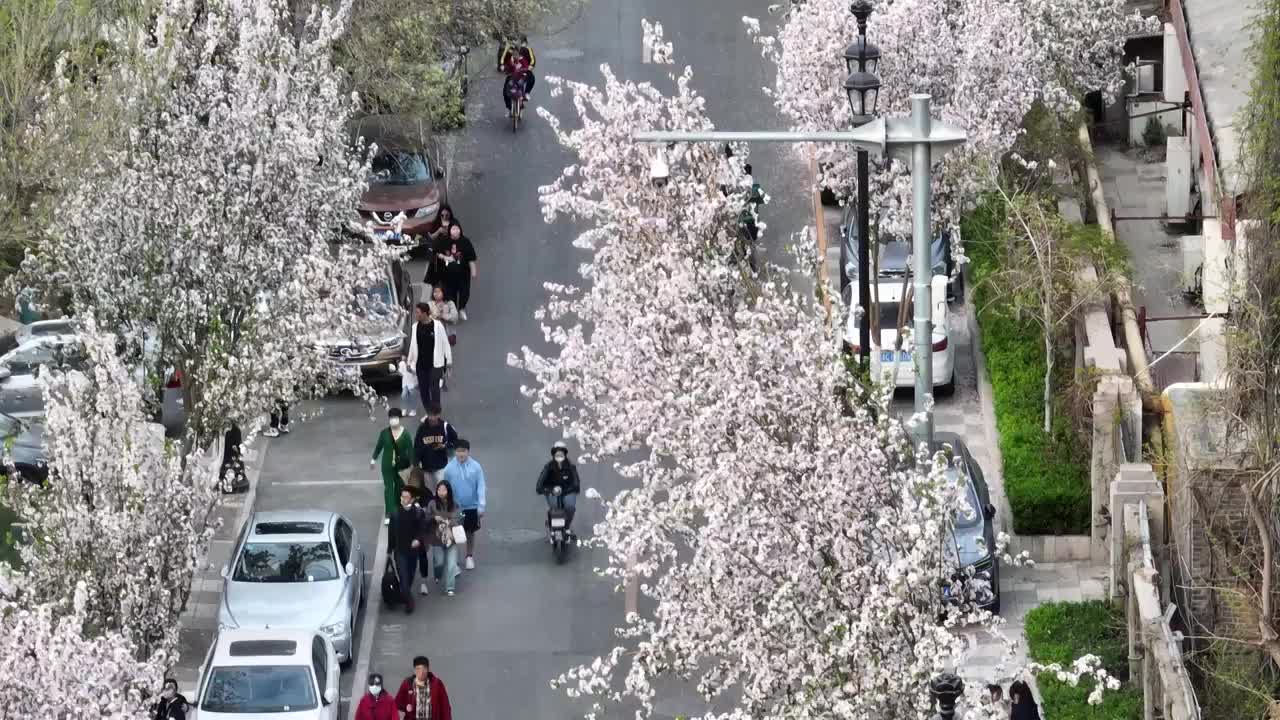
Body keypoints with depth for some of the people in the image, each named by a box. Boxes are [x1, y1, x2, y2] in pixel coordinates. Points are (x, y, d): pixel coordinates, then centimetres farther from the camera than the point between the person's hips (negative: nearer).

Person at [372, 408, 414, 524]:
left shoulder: (405, 434, -10)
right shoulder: (385, 433, -6)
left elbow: (410, 449, -7)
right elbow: (379, 446, 6)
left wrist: (412, 465, -9)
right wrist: (373, 459, 11)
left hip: (402, 466, 0)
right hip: (388, 466, 0)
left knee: (399, 488, 11)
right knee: (388, 488, -3)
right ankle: (389, 515, -3)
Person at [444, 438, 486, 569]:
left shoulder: (476, 467, -12)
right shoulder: (449, 469, -12)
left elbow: (481, 487, -9)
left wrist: (481, 505, -14)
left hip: (472, 506, 1)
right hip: (455, 507, -1)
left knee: (471, 532, 17)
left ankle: (470, 556, 36)